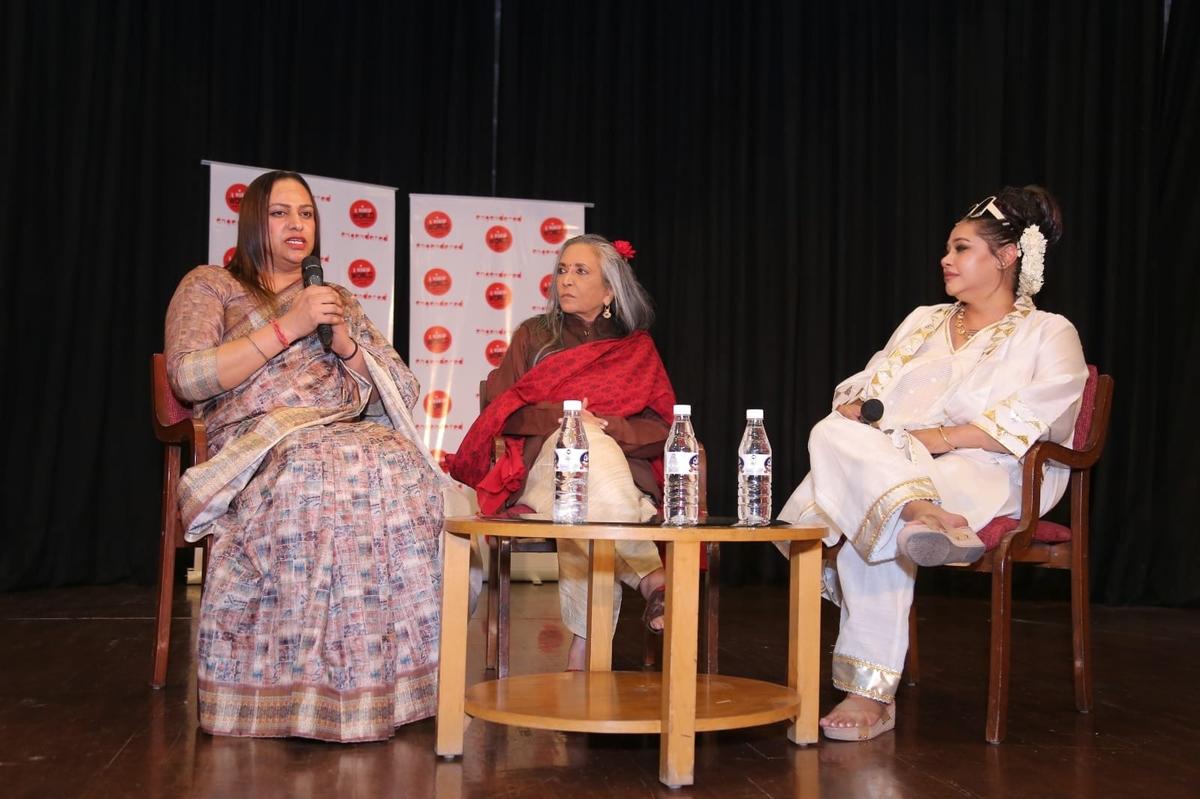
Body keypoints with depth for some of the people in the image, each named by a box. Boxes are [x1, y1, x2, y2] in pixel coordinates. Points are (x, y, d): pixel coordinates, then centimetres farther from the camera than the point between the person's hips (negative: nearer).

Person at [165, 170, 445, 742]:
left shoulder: (339, 300, 29)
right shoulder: (208, 286, 16)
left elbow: (404, 391, 21)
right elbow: (188, 378, -3)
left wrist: (347, 346, 3)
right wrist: (288, 327, -7)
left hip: (352, 433, 4)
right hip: (259, 439, -3)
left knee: (403, 466, -33)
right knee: (323, 470, -40)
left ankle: (389, 671, -30)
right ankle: (317, 673, -32)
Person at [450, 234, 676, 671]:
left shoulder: (638, 349, 17)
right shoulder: (534, 336, 17)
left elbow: (661, 430, 7)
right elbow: (499, 412, 6)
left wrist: (608, 426, -13)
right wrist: (559, 416, -12)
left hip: (620, 471, 1)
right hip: (543, 467, 0)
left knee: (578, 511, -37)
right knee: (583, 437, -37)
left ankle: (584, 645, -39)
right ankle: (651, 577, -42)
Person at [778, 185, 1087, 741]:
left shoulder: (1049, 334, 10)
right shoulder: (923, 321, 29)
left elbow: (1028, 424, -8)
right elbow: (867, 388, 19)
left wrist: (941, 437, -20)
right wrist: (855, 414, -6)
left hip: (984, 476, -5)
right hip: (887, 464, 5)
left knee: (875, 523, -37)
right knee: (833, 434, -33)